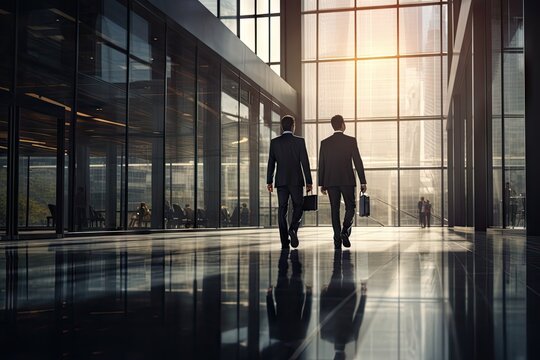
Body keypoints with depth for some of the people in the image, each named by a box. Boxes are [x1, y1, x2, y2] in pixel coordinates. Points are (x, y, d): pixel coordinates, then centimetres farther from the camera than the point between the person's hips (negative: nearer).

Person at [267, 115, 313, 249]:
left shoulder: (274, 142, 3)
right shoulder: (299, 141, -4)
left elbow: (271, 163, 5)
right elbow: (305, 162, -5)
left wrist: (269, 181, 11)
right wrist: (309, 181, -1)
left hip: (281, 181, 2)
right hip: (296, 180, -2)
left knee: (282, 209, 4)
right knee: (298, 207, 11)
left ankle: (284, 241, 2)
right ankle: (293, 229, -15)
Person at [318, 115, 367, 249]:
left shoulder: (325, 143, 4)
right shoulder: (351, 141, -3)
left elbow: (321, 165, 6)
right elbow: (358, 162, -4)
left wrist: (322, 184, 12)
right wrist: (363, 181, 0)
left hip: (330, 181, 2)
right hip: (347, 180, -2)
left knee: (335, 209, 5)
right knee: (350, 207, 10)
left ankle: (337, 238, 2)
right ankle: (345, 230, -11)